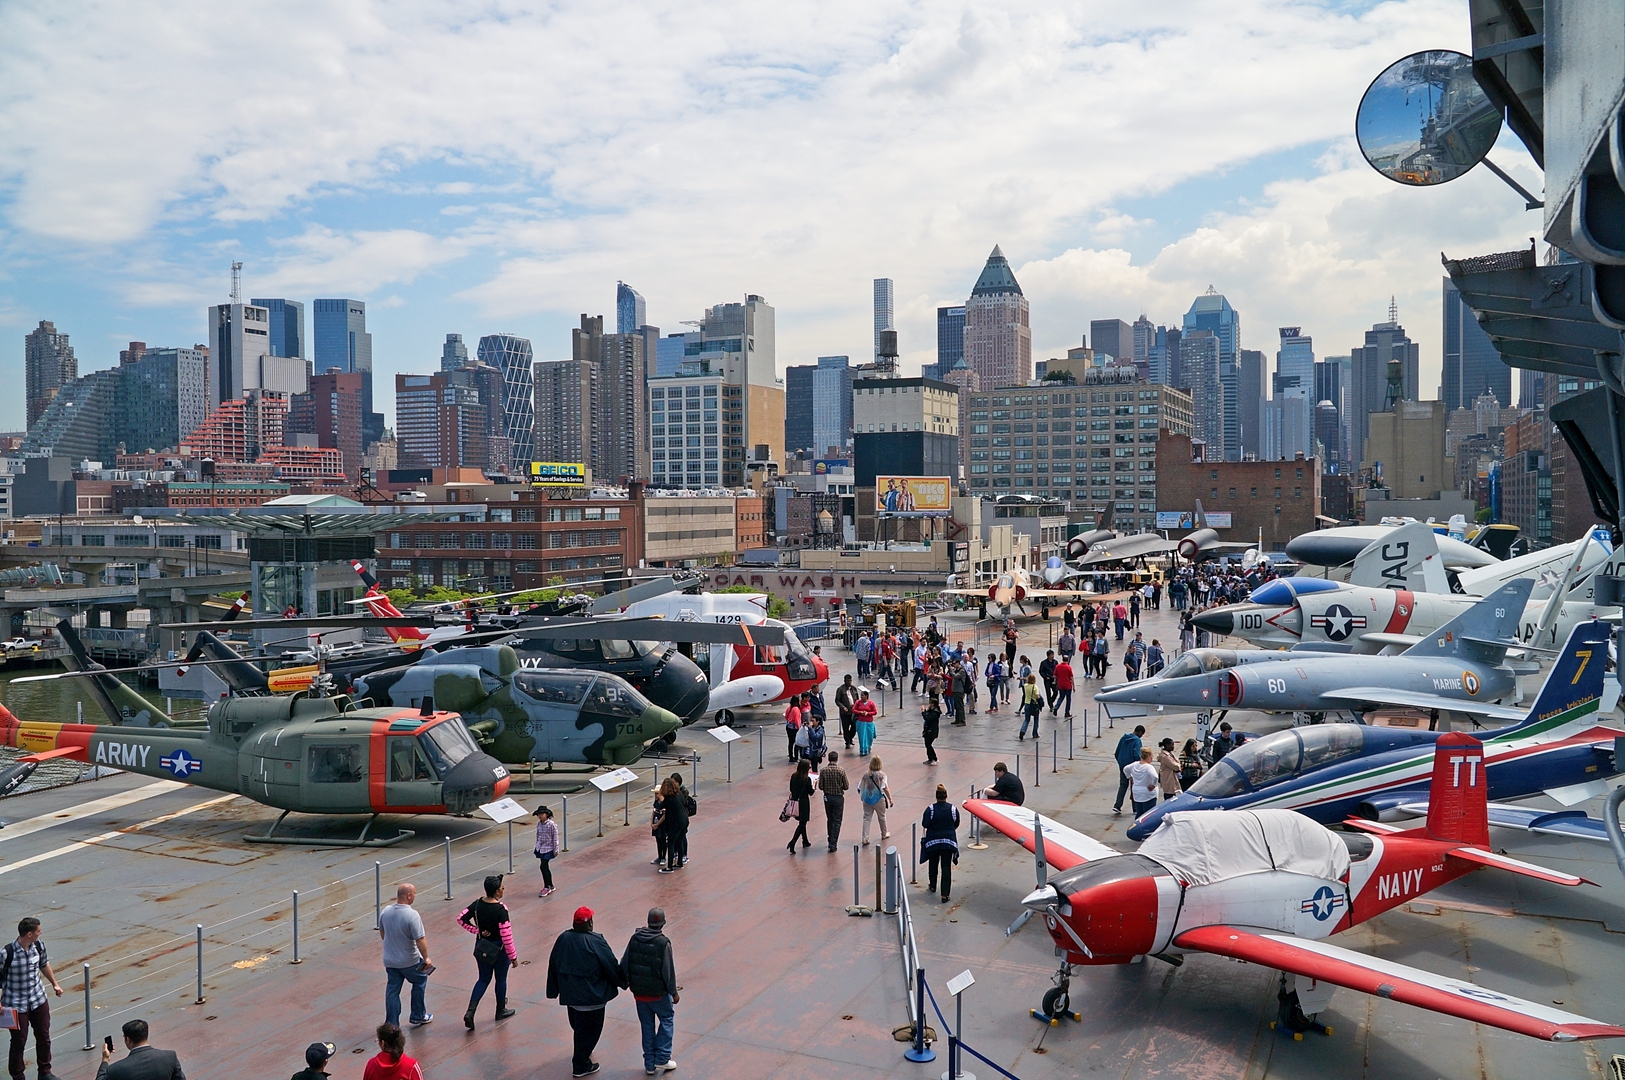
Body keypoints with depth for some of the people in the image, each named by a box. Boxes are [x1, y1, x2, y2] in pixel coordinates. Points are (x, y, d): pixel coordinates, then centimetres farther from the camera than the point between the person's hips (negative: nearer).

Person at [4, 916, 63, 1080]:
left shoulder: (39, 945, -7)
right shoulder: (7, 953, -25)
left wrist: (55, 983, 21)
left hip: (39, 999, 6)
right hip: (16, 1005, -6)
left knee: (44, 1037, 17)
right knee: (19, 1042, 7)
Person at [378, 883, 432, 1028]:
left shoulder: (385, 912, -4)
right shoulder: (412, 915, -25)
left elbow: (382, 932, 13)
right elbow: (420, 940, -24)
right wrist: (426, 958, -12)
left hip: (389, 960, 5)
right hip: (409, 961, -5)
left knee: (392, 991, 12)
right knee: (419, 982, 20)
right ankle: (418, 1016, 29)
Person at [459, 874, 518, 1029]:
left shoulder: (477, 904, -8)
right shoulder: (501, 909, -26)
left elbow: (461, 919, -2)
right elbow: (506, 936, -24)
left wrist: (477, 931, 0)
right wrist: (513, 956, -13)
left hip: (482, 948, 5)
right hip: (499, 949, -5)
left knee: (483, 979, 18)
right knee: (501, 979, 17)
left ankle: (470, 1012, 4)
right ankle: (501, 1011, 34)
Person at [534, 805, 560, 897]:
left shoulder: (552, 824, -15)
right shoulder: (539, 824, 4)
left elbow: (555, 837, -11)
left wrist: (556, 850, -10)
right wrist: (537, 846, 19)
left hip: (548, 849, -7)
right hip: (540, 848, 7)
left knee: (543, 866, -12)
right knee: (545, 868, 12)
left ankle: (546, 887, -1)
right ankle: (551, 886, 24)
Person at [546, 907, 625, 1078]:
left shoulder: (563, 939, -5)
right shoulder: (596, 942, -21)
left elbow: (553, 966, 5)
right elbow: (612, 967, -13)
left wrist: (554, 990, 16)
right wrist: (623, 982, 4)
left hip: (570, 994, 7)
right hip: (592, 996, -7)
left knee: (578, 1026, 26)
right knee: (590, 1030, 10)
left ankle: (580, 1059, 46)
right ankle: (581, 1066, 15)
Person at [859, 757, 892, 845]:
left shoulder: (866, 775, -1)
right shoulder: (882, 775, -12)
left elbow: (860, 788, 3)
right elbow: (885, 788, -19)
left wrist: (862, 797, 19)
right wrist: (890, 799, -14)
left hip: (867, 800, 2)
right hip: (878, 800, -2)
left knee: (866, 818, 4)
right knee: (882, 817, 19)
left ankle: (865, 839, -5)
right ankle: (884, 834, 39)